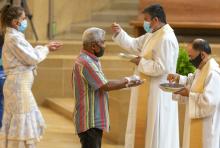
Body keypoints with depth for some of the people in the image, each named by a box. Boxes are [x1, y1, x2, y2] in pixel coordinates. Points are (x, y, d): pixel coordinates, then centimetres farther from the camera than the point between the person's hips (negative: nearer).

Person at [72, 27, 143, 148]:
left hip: (96, 120, 10)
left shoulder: (92, 61, 15)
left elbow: (103, 85, 18)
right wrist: (127, 80, -8)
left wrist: (127, 84, 10)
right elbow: (105, 86, -20)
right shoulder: (85, 62, -19)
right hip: (90, 121, -10)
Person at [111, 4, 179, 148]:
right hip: (149, 92, 10)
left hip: (158, 94, -10)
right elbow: (134, 45, 18)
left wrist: (141, 62, -15)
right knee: (145, 129, 16)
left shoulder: (166, 39, -21)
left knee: (156, 132, -4)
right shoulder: (153, 35, 10)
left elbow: (161, 67, -27)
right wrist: (119, 33, 3)